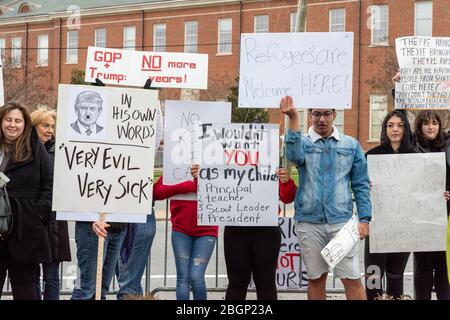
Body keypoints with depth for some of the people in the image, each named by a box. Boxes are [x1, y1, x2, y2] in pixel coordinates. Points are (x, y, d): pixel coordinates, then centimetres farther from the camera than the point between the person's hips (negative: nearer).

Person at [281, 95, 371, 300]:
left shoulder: (351, 145, 7)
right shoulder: (303, 142, 5)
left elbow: (361, 185, 7)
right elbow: (295, 155, -21)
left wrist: (364, 219, -1)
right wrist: (293, 119, -28)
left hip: (341, 220, 0)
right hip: (309, 221, 1)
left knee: (352, 279, -4)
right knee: (316, 279, 9)